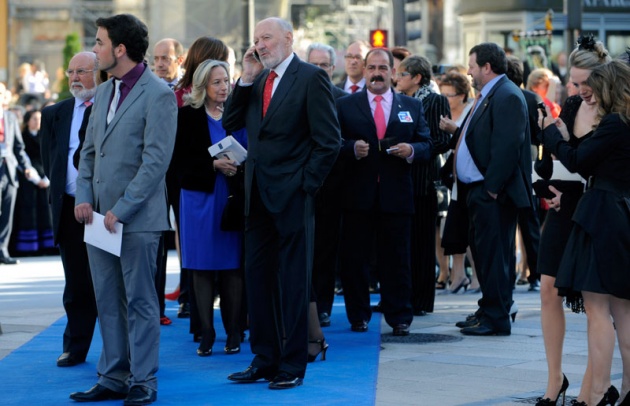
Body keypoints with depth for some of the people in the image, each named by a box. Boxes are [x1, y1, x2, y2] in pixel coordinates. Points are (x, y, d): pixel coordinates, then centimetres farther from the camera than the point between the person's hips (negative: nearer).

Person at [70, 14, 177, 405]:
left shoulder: (158, 95, -11)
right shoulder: (104, 92, 14)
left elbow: (156, 161, -16)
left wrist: (122, 210, -17)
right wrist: (84, 197, 2)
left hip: (137, 217, -7)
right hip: (100, 214, 7)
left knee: (140, 301, -1)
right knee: (108, 301, 10)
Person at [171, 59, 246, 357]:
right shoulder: (188, 115, 1)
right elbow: (179, 161, -6)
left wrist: (240, 166, -10)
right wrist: (214, 165, -16)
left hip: (232, 197, 2)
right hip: (200, 197, -2)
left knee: (233, 266, 1)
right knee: (202, 267, 0)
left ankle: (233, 332, 6)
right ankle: (206, 334, 6)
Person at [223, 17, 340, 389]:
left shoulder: (311, 77, -8)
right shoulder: (256, 80, 12)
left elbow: (329, 141, -11)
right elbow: (231, 123, 6)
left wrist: (305, 185, -12)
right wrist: (247, 78, -1)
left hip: (292, 195, -7)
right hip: (258, 195, 7)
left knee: (293, 282, 1)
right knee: (258, 278, 10)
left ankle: (293, 364, 8)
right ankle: (265, 359, 19)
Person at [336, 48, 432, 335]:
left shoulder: (412, 107, 13)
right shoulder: (345, 105, 8)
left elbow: (427, 146, 10)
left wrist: (411, 150, -11)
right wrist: (352, 149, -17)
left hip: (396, 196, 1)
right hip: (358, 196, 0)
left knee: (397, 260, 2)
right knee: (353, 259, 2)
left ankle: (399, 317, 9)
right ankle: (358, 316, 13)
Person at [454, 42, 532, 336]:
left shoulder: (507, 96, -15)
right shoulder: (487, 96, 18)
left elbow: (506, 146, -21)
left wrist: (491, 187, -21)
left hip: (493, 194, -11)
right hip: (478, 191, 11)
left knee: (493, 254, -7)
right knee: (482, 253, 15)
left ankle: (496, 318, -3)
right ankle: (488, 311, 23)